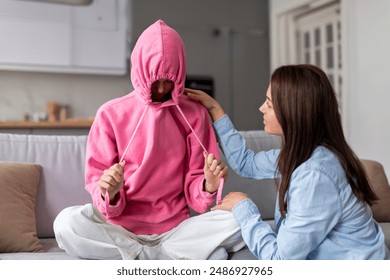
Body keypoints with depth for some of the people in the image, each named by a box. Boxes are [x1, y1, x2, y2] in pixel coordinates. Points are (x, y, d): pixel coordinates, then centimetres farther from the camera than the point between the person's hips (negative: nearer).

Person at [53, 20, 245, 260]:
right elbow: (96, 183, 0)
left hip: (175, 228, 1)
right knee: (66, 224, -30)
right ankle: (183, 256, -20)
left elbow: (194, 191, 4)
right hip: (122, 227, 0)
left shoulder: (195, 115, 3)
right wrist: (109, 193, -23)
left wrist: (209, 185, -19)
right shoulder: (111, 114, 0)